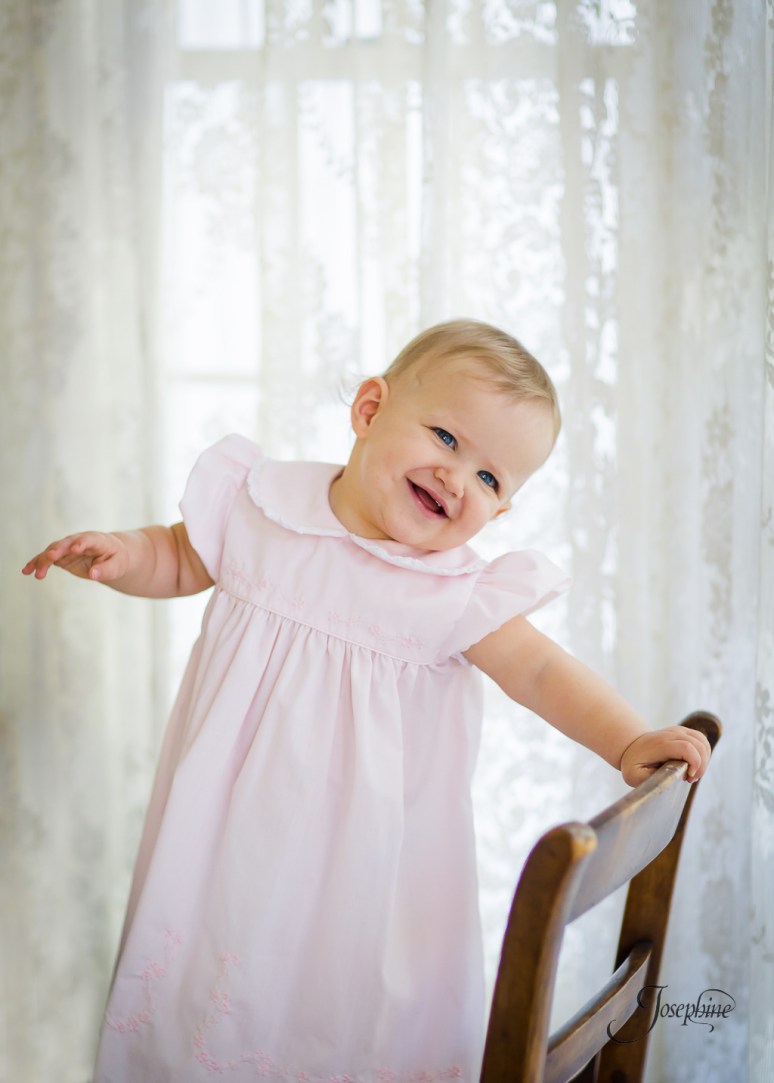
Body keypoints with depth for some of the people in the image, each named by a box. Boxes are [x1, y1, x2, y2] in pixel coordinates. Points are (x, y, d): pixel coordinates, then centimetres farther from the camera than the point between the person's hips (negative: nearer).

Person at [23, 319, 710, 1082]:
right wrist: (119, 555, -11)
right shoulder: (257, 503, -7)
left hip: (360, 848, -1)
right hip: (236, 822, 2)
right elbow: (180, 559, 8)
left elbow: (541, 672, -8)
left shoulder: (459, 591, -12)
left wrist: (629, 741, -21)